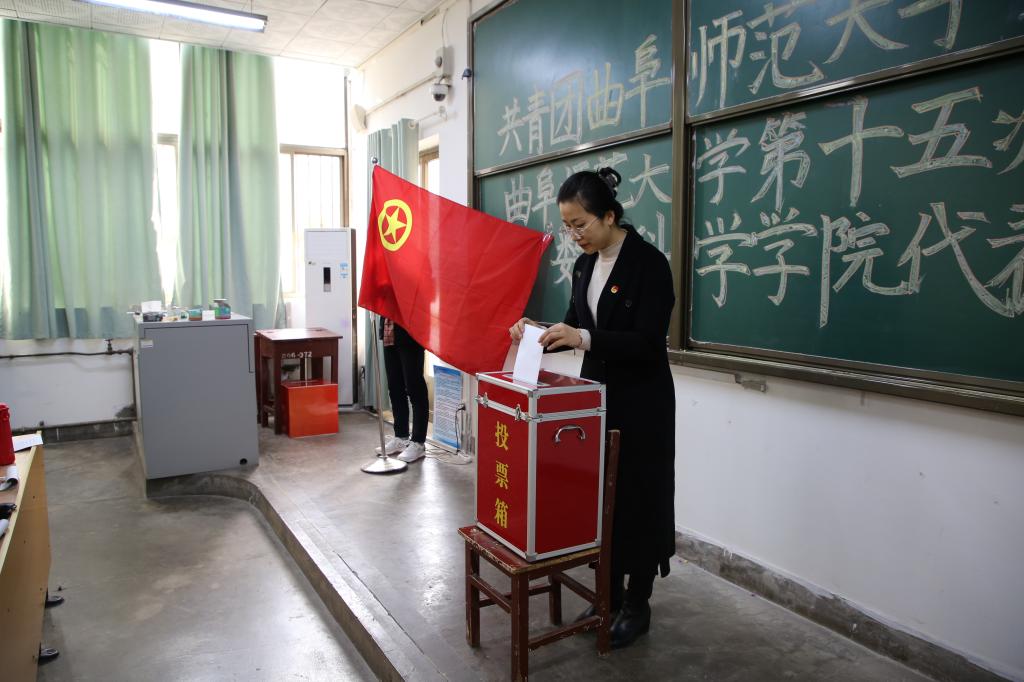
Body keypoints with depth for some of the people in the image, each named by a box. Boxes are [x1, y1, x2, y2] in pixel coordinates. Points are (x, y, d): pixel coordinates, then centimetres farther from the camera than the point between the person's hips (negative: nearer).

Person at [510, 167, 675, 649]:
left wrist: (584, 338, -30)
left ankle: (637, 605, 24)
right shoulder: (585, 265, 6)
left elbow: (648, 342, -21)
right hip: (596, 396, 7)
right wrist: (541, 333, -7)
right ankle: (609, 592, 31)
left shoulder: (649, 263, -16)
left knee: (636, 497, 5)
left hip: (640, 403, -7)